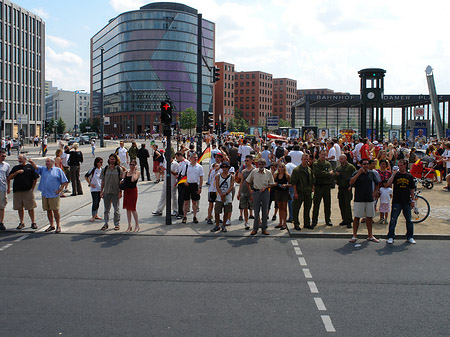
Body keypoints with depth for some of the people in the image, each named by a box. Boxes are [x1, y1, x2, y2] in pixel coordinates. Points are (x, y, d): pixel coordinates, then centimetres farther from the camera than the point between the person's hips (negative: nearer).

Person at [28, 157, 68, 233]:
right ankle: (51, 225, 22)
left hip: (54, 194, -4)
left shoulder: (58, 170, 4)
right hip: (45, 194, 4)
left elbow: (65, 182, 2)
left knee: (55, 210, -3)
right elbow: (36, 167, -4)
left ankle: (58, 226, 8)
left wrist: (60, 189, -8)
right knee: (48, 210, 11)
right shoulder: (43, 169, 14)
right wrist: (32, 162, -23)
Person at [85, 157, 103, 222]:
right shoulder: (93, 169, -11)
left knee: (98, 202, 11)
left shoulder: (101, 170, 6)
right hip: (94, 188, -5)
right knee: (95, 202, -8)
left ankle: (96, 215, 22)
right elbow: (86, 176, -6)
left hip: (100, 188, 5)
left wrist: (102, 186, 12)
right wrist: (90, 184, -8)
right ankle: (93, 216, 0)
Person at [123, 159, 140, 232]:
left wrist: (134, 172, -11)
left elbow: (133, 180, -19)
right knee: (128, 208, 7)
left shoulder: (137, 172, -3)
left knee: (133, 208, -6)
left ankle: (137, 225, 7)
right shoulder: (126, 172, 11)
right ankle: (129, 226, 15)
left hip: (133, 190, -5)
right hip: (126, 190, 5)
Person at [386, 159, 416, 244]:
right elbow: (388, 184, -15)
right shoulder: (396, 175, 1)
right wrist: (393, 174, -19)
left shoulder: (409, 176, 8)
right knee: (393, 220, -2)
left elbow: (412, 189, 13)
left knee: (409, 220, 9)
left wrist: (412, 200, 7)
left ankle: (410, 237, 20)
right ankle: (391, 237, 6)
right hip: (396, 202, -2)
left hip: (406, 202, 2)